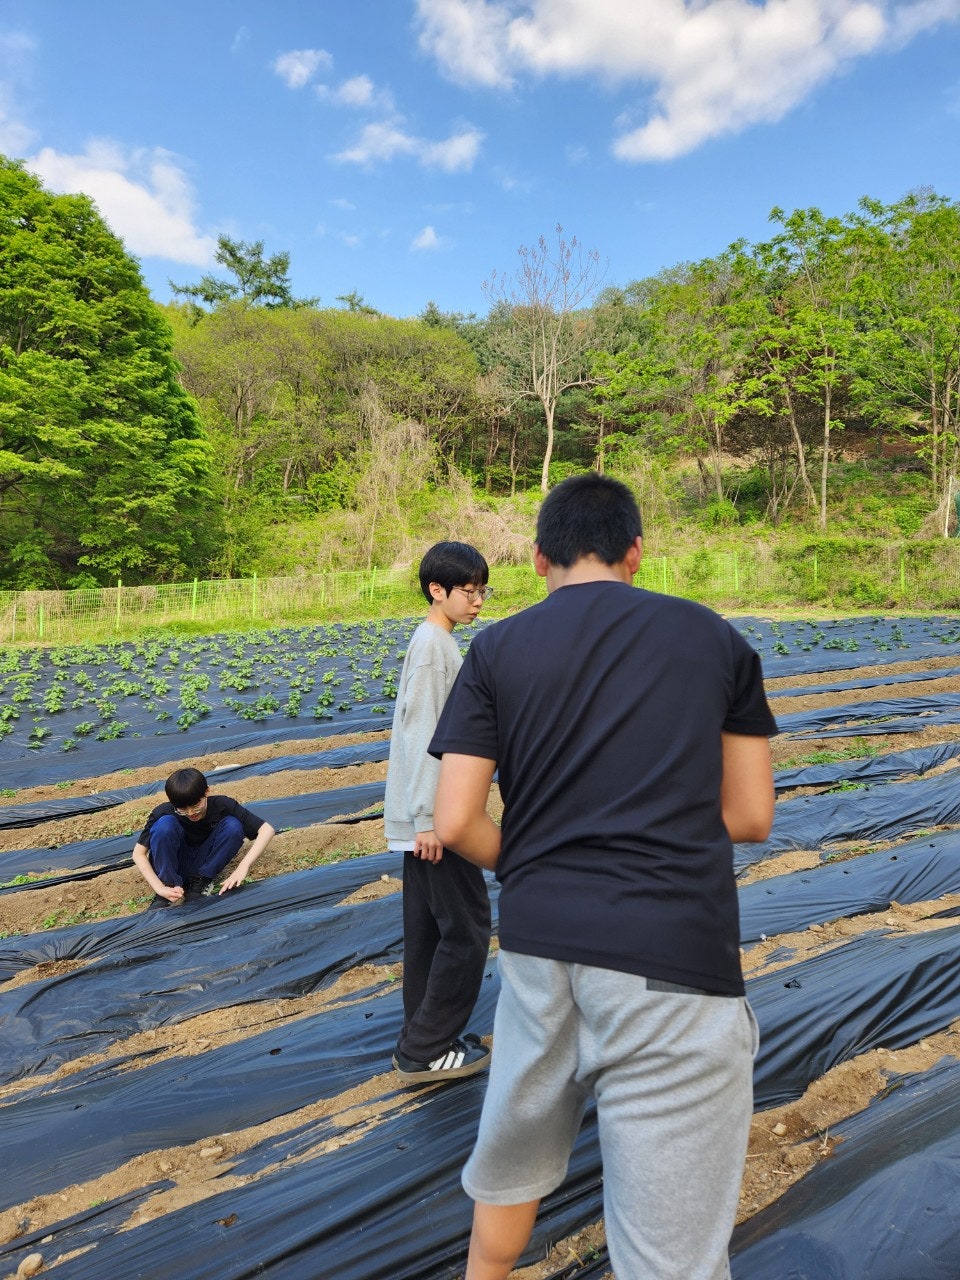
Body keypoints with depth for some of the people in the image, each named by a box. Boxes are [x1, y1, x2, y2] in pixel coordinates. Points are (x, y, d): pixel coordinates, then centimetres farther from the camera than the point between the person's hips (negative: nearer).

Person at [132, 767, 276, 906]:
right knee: (165, 824, -30)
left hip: (206, 862, 1)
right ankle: (168, 885, -18)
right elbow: (138, 854, -19)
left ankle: (201, 881, -13)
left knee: (232, 825, -26)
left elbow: (267, 830, -27)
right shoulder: (164, 813, -24)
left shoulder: (222, 805, -23)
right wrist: (160, 888, -31)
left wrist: (243, 867, -37)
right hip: (174, 865, -1)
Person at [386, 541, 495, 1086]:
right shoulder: (432, 644, -16)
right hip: (435, 815, -10)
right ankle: (424, 1051, 9)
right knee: (467, 928, -1)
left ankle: (426, 1040, 27)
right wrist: (427, 818, -22)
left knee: (429, 928, 15)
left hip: (431, 814, 10)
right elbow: (422, 735, -21)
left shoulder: (441, 642, 14)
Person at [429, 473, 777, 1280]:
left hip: (540, 941, 2)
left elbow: (455, 825, -2)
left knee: (513, 1156, 27)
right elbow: (751, 816, 8)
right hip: (674, 958, -2)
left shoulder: (497, 649, 3)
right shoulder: (713, 637, 5)